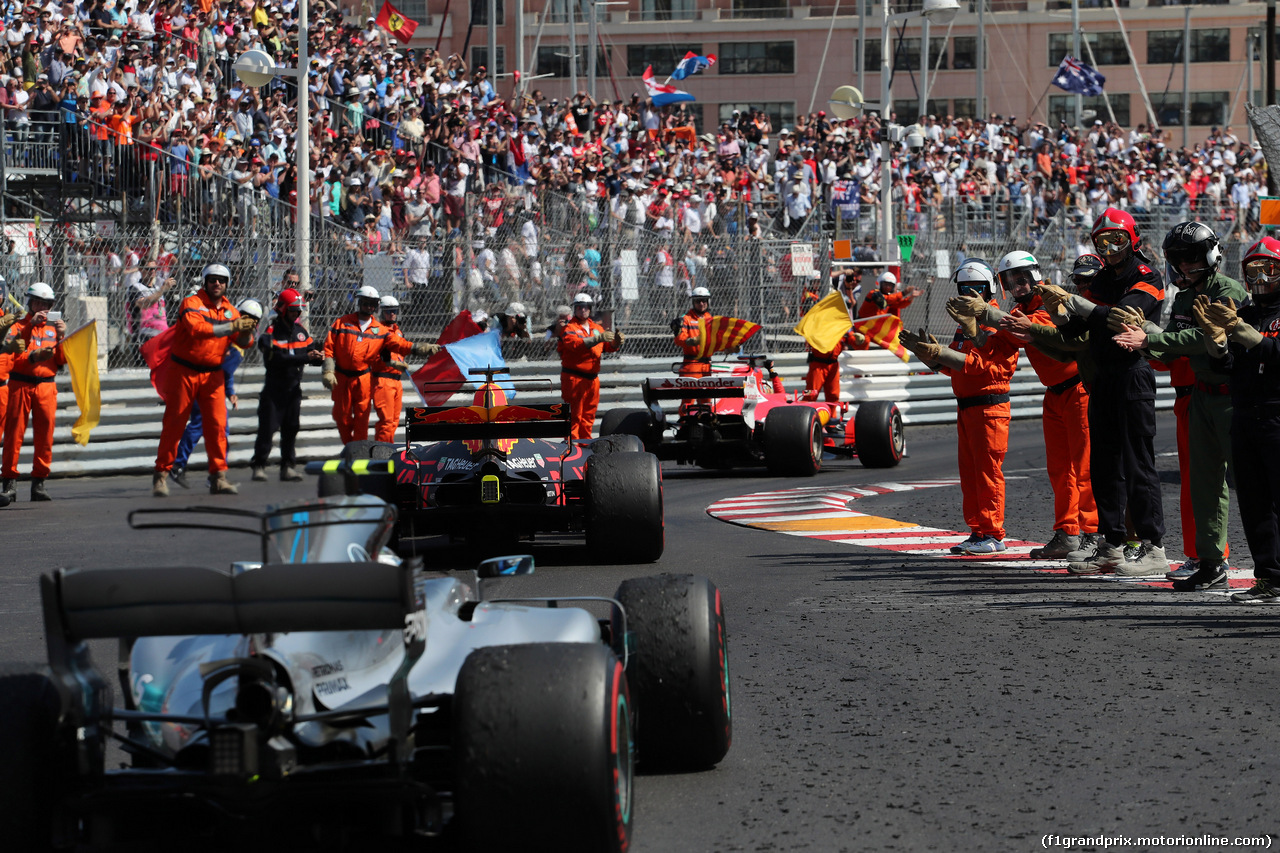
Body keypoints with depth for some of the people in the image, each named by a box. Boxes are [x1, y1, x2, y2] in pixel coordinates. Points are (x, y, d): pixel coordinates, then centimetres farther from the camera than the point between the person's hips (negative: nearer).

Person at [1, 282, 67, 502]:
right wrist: (30, 325, -17)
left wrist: (61, 337, -6)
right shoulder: (18, 326, 6)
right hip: (20, 385, -3)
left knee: (45, 435, 0)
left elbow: (61, 361, 8)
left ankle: (39, 483, 5)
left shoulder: (53, 328, 15)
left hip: (46, 385, 3)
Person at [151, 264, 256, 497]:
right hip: (183, 371, -4)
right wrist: (231, 327, -32)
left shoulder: (230, 311, 7)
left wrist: (246, 331, -23)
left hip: (212, 375, 4)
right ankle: (161, 474, 6)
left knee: (217, 425, -4)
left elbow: (242, 342, 1)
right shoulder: (191, 304, -9)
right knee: (174, 424, -1)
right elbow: (196, 328, -28)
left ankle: (218, 477, -1)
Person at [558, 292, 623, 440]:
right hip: (573, 377, -6)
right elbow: (576, 344, -24)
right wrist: (598, 338, -34)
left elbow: (609, 347, 8)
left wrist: (616, 342, -17)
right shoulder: (569, 328, -5)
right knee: (574, 415, -7)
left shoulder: (597, 328, 15)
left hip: (592, 377, 6)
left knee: (589, 416, 12)